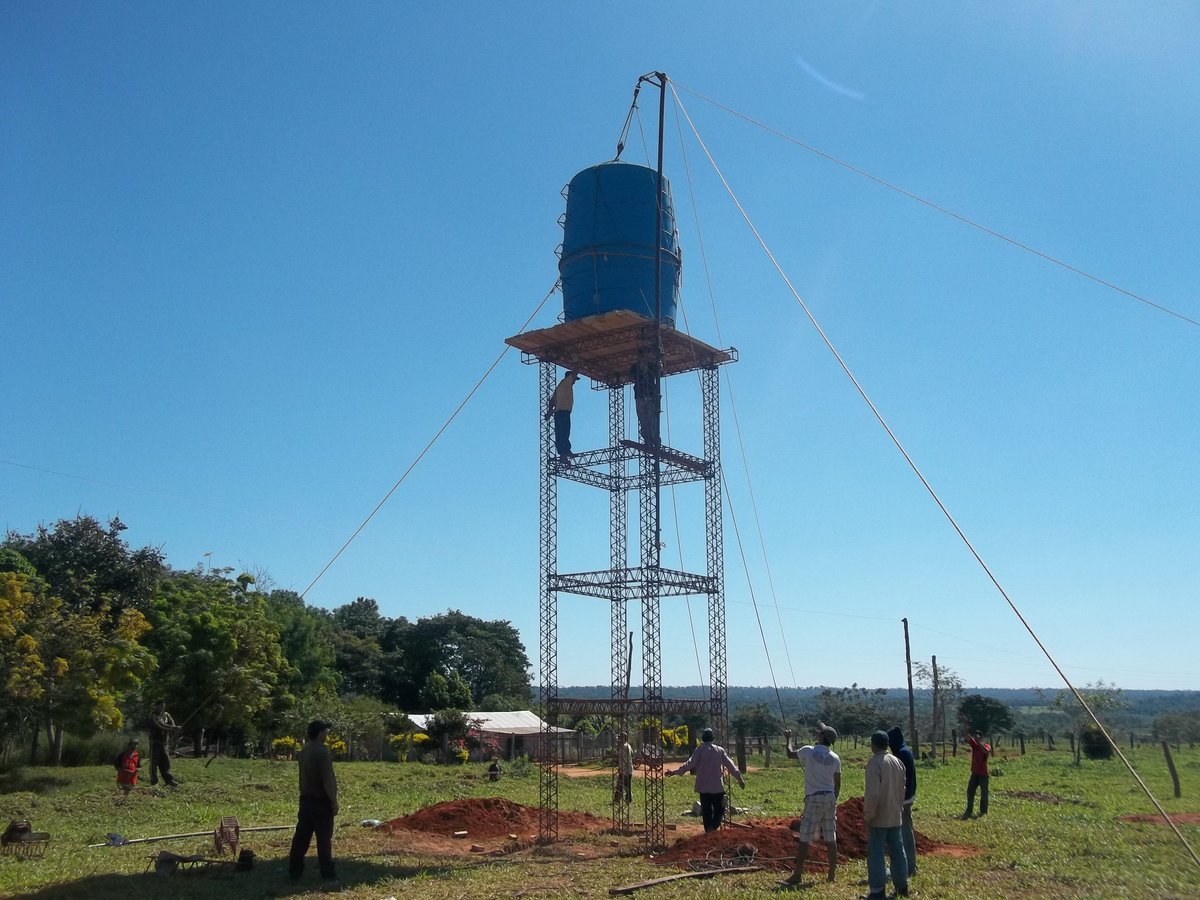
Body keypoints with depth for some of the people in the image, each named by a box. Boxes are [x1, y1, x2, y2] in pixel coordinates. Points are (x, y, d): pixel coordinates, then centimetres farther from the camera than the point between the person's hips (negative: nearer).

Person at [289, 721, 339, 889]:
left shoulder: (304, 750, 8)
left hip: (306, 799, 8)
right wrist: (334, 802, -15)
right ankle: (329, 877, -3)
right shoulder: (322, 752, -20)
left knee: (301, 837, 15)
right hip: (321, 802, -8)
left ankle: (294, 871, 23)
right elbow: (327, 780, -22)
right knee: (324, 840, -5)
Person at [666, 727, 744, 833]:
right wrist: (740, 778, 13)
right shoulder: (720, 750, 3)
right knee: (719, 809, 10)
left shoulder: (700, 750, -5)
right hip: (717, 786, 1)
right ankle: (713, 827, -15)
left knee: (706, 810, 9)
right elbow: (730, 765, 5)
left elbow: (690, 764, -15)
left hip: (704, 786, -1)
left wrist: (675, 772, -13)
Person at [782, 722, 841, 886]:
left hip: (814, 799, -5)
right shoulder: (835, 758, 5)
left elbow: (790, 753, 10)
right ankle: (832, 874, 15)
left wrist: (788, 739, 27)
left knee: (804, 839, -2)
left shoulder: (808, 751, -8)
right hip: (830, 798, 5)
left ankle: (797, 876, 0)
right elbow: (837, 783, 9)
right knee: (830, 839, 10)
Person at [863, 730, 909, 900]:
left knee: (876, 853, -1)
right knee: (897, 850, 16)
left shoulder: (874, 762, -18)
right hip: (895, 816, 7)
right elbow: (901, 789, 14)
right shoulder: (898, 762, 6)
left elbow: (872, 793, -22)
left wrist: (868, 815, -14)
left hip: (878, 817, -7)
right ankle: (902, 885, 24)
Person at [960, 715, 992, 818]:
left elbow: (986, 751, -32)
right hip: (974, 774, 5)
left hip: (983, 774, -5)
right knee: (970, 792, 2)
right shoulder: (974, 745, 4)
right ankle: (969, 811, 7)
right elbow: (967, 735, -6)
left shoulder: (987, 746, -8)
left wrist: (979, 741, -35)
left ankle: (983, 812, 11)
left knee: (984, 794, 2)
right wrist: (964, 724, -19)